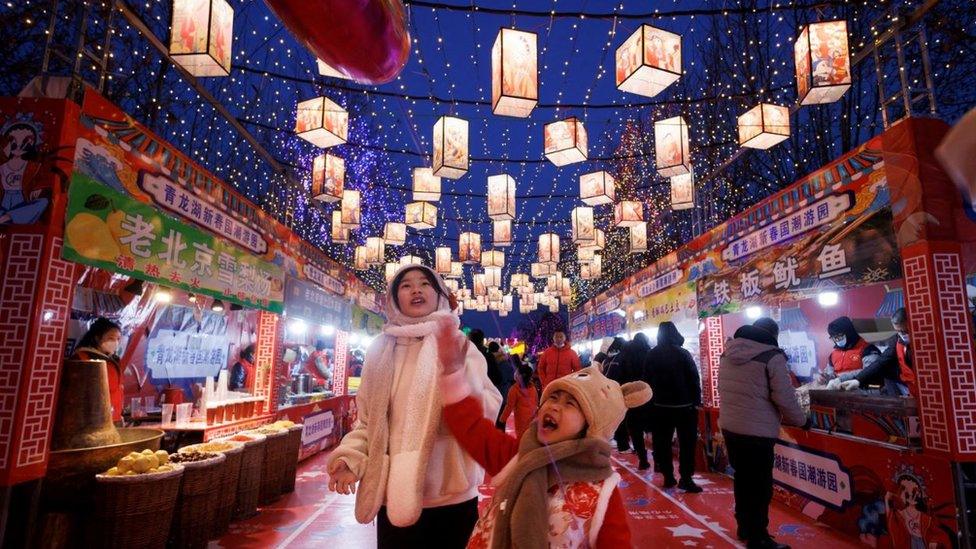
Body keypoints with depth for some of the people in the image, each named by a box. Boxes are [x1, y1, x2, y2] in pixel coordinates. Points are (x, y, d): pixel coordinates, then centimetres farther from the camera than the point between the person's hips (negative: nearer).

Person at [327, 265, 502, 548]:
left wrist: (457, 372, -27)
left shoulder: (459, 345, -4)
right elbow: (368, 417, 8)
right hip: (395, 496, 2)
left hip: (451, 496, -1)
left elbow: (486, 412, -13)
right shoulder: (381, 349, 3)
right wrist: (350, 456, -7)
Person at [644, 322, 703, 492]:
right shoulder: (683, 353, -10)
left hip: (660, 406, 4)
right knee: (687, 442, 3)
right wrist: (697, 401, -1)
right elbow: (694, 379, -9)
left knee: (663, 442, 10)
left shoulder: (651, 355, 2)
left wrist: (651, 401, 14)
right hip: (684, 405, -3)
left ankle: (668, 476, 15)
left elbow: (647, 380, 7)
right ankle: (686, 479, 1)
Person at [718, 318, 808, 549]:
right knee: (760, 486, 7)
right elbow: (785, 398, -13)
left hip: (729, 427, 7)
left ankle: (744, 527, 35)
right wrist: (801, 421, 5)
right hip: (757, 432, -7)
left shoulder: (728, 353, 7)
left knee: (742, 478, 21)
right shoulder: (772, 356, -13)